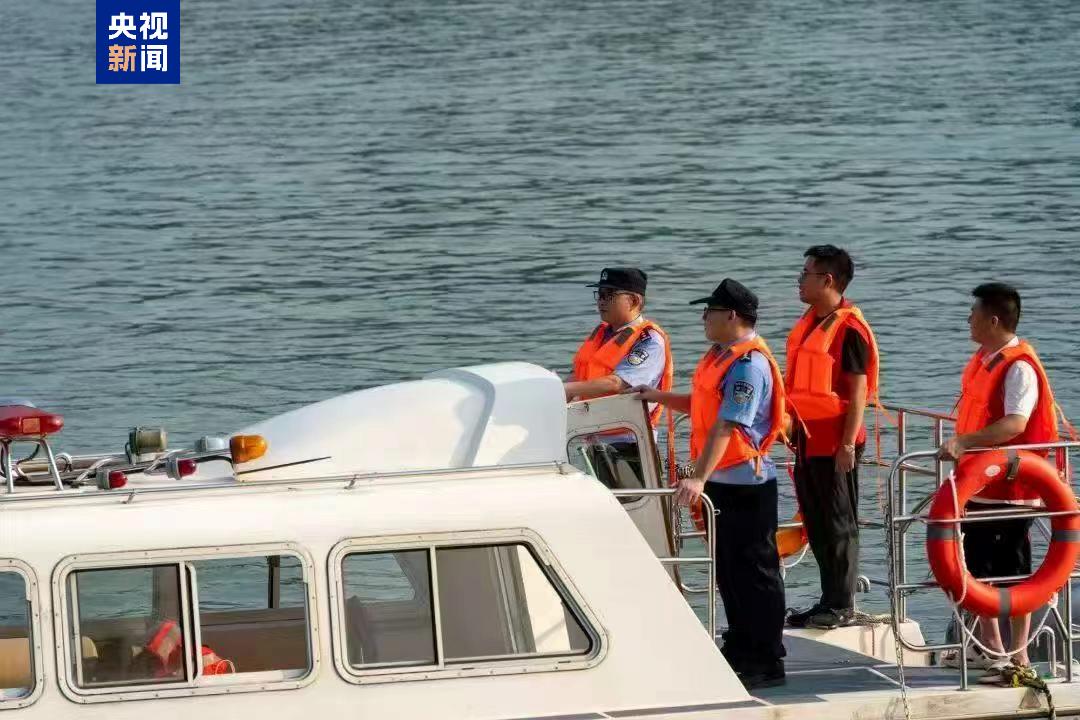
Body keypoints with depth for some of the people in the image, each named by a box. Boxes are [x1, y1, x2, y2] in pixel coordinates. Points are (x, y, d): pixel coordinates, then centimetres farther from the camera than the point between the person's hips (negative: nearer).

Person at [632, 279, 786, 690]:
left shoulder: (749, 364, -19)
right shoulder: (722, 355, 11)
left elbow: (727, 426, -26)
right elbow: (704, 406, 24)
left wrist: (699, 478, -31)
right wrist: (661, 398, 14)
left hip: (745, 483, -10)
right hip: (721, 482, 10)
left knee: (753, 571, -3)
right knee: (728, 570, 17)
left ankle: (767, 663, 2)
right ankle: (739, 652, 28)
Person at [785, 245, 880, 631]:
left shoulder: (848, 328, -14)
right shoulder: (809, 322, 13)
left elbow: (858, 390, -16)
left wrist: (848, 443, -20)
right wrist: (792, 425, 20)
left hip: (835, 442, -9)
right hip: (808, 439, 9)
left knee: (839, 525, -2)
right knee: (816, 523, 12)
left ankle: (842, 605, 4)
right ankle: (830, 599, 20)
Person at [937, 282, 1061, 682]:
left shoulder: (1019, 367, -18)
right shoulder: (984, 361, 10)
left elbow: (1015, 423, -30)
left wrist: (964, 442, -37)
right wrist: (960, 447, 18)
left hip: (1008, 489, -9)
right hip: (977, 484, 9)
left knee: (1012, 573, -4)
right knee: (979, 567, 16)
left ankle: (1018, 656, 0)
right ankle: (990, 646, 26)